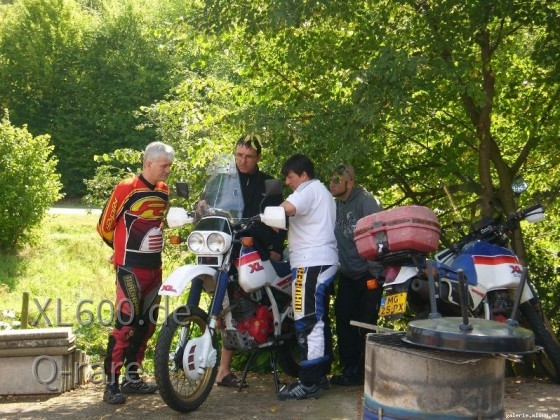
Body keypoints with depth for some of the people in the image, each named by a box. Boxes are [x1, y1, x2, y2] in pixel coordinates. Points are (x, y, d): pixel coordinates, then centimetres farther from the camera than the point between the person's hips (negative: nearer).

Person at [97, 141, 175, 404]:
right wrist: (126, 250, 9)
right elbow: (104, 226, -5)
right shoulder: (126, 188, -12)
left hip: (154, 267, 8)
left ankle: (131, 378, 22)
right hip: (130, 267, -8)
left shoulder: (164, 191, 10)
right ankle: (111, 383, -6)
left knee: (147, 323, 11)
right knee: (126, 323, -11)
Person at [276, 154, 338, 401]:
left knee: (308, 322, -13)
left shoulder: (309, 188, -5)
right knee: (319, 320, 12)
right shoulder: (323, 192, 28)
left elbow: (286, 209, -24)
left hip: (311, 263, -11)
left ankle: (308, 383, -15)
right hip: (324, 261, 11)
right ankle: (320, 375, 18)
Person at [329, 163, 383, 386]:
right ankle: (349, 369, 14)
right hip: (347, 275, 7)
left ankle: (365, 372, 7)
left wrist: (374, 273, -20)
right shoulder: (336, 205, 10)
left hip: (368, 275, -7)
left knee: (365, 324, -3)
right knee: (344, 320, 4)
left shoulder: (365, 200, -13)